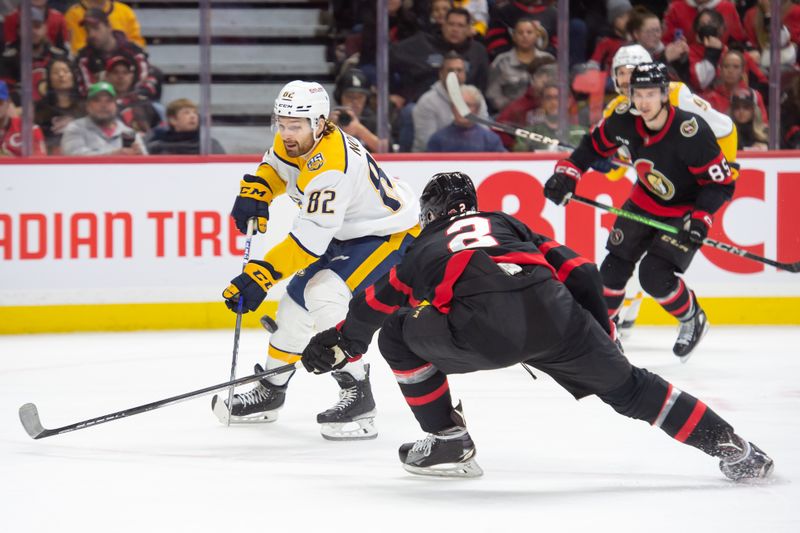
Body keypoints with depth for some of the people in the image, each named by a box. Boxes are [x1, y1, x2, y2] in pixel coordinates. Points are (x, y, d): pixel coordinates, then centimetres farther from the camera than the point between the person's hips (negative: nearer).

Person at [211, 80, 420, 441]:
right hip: (346, 233, 10)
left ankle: (357, 394, -19)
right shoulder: (294, 141, -7)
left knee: (325, 295, -28)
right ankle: (271, 390, 31)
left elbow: (310, 240, -36)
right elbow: (274, 167, 18)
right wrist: (254, 192, -3)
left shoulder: (330, 167, -35)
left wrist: (259, 277, -36)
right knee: (297, 300, 13)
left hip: (391, 235, -10)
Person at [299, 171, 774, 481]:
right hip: (553, 315, 3)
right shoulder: (508, 226, 39)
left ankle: (449, 441, 22)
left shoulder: (423, 252, 36)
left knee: (399, 337, 23)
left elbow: (374, 305, 42)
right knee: (627, 387, 17)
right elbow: (578, 272, 29)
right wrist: (601, 340, 36)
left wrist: (341, 344, 59)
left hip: (480, 330, -3)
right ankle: (731, 447, 12)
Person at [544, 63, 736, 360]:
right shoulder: (625, 120, -18)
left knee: (655, 275, -18)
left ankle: (693, 320, 9)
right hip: (646, 200, 6)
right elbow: (595, 145, 2)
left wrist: (701, 219, -35)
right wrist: (567, 172, -12)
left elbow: (722, 182, -26)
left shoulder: (690, 131, -33)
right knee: (615, 265, 5)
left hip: (686, 210, -6)